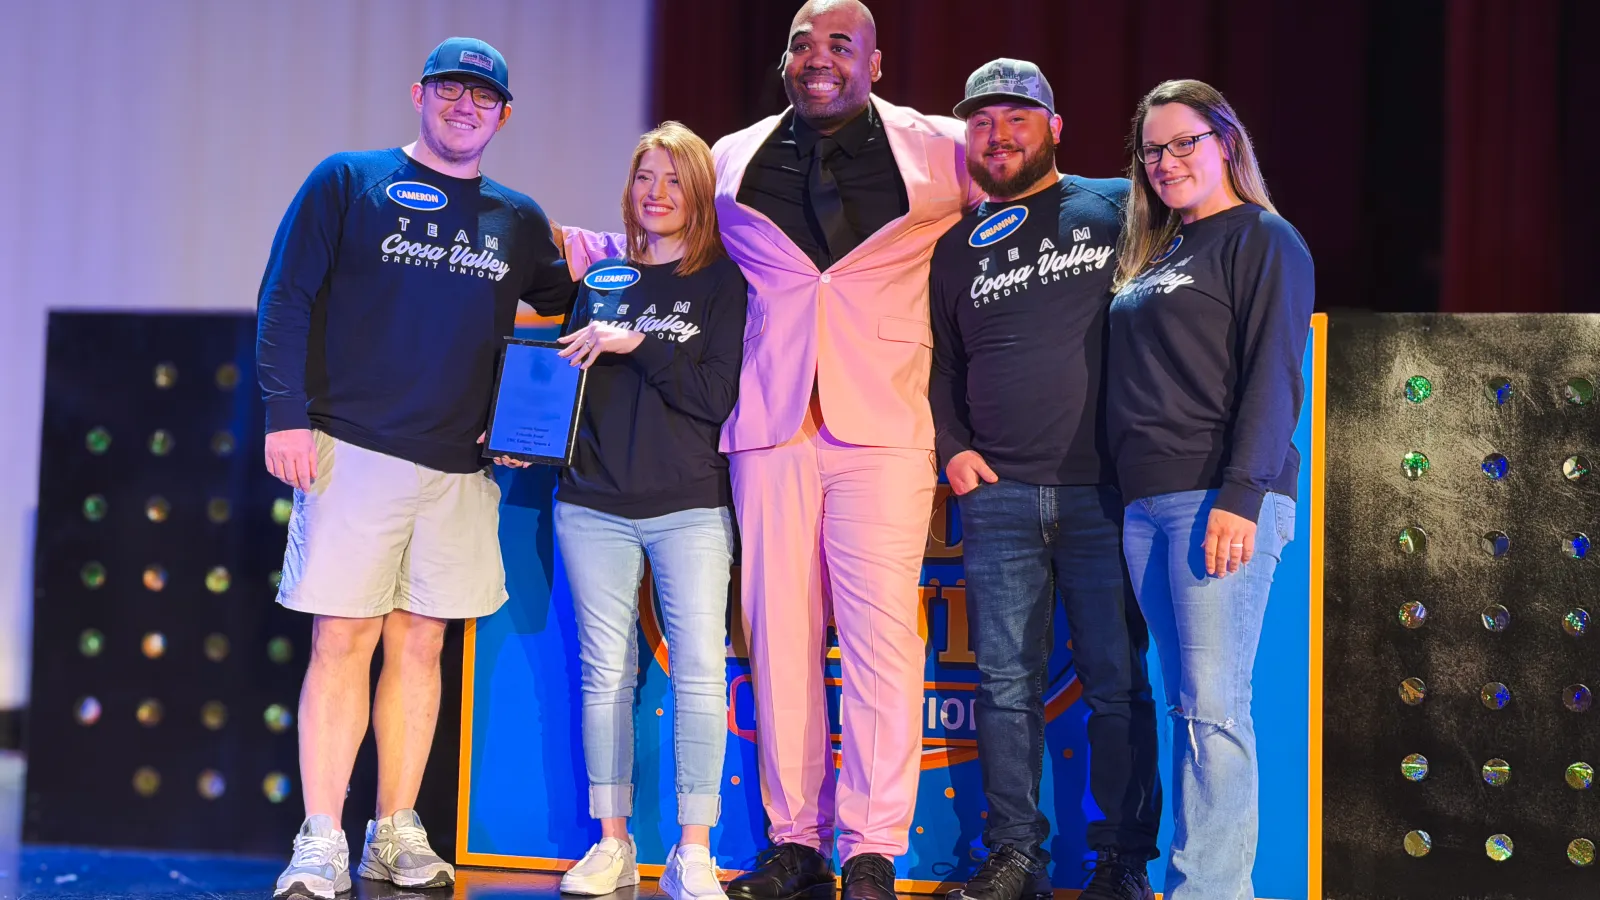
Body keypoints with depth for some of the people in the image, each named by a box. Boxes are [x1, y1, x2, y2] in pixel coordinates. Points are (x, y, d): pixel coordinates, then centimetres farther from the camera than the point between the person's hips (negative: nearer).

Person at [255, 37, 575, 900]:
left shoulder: (518, 220, 14)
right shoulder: (347, 181, 4)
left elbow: (565, 303, 28)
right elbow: (285, 299, -1)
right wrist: (286, 412, -10)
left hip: (459, 467, 4)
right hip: (354, 449, -3)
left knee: (419, 642, 6)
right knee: (343, 639, -5)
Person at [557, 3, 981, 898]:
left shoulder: (939, 150, 6)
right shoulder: (733, 161, 14)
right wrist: (564, 244, 13)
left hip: (884, 424, -3)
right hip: (772, 423, 3)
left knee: (880, 636, -9)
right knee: (780, 636, 3)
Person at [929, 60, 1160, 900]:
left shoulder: (1118, 209, 4)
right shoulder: (957, 248, 15)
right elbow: (941, 366, 23)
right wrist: (952, 449, 8)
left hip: (1105, 491, -3)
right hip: (997, 494, 3)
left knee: (1119, 682, 0)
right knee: (1006, 683, 5)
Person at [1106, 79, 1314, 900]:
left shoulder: (1262, 240, 1)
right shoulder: (1151, 257, 22)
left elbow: (1271, 376, -9)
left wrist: (1241, 496, -18)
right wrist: (1125, 491, 16)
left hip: (1220, 498, -7)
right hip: (1145, 503, 7)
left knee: (1212, 705, -10)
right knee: (1185, 704, 6)